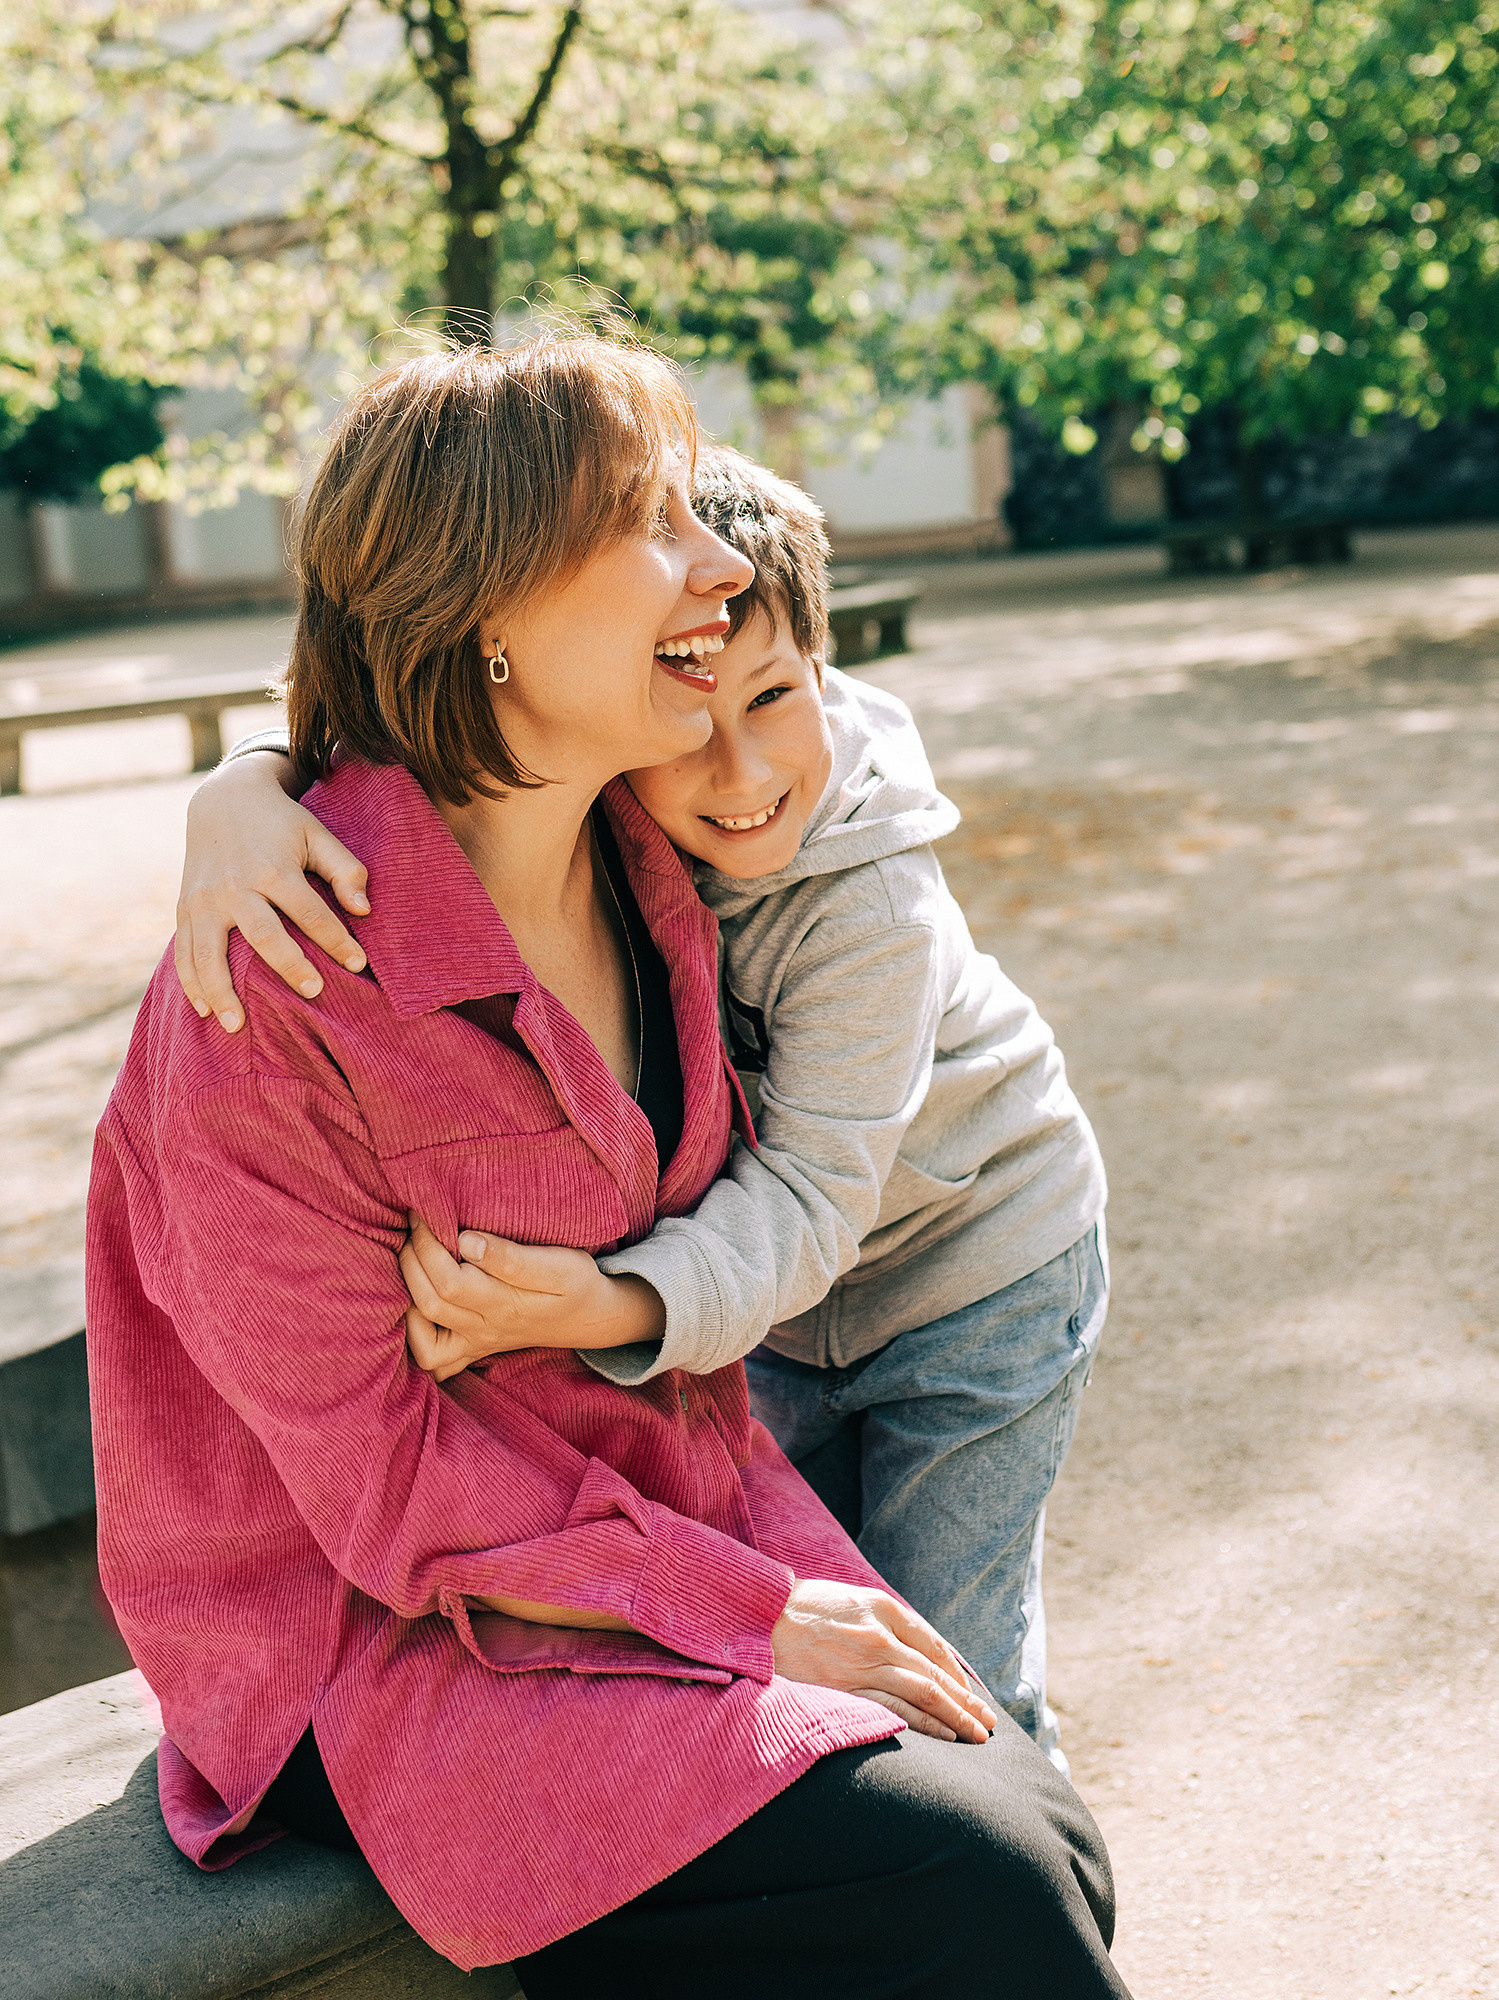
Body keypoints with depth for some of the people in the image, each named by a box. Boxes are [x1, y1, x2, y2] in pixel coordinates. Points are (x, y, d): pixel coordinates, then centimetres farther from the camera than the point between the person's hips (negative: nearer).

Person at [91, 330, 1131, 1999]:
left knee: (1049, 1845, -10)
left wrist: (819, 1583, 3)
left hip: (659, 1521, 7)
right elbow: (369, 1464, -18)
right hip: (386, 1643, -7)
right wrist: (756, 1612, -16)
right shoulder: (279, 991, -23)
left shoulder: (636, 874, 0)